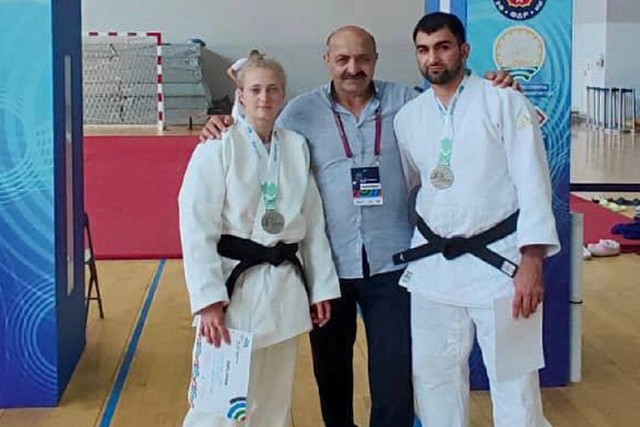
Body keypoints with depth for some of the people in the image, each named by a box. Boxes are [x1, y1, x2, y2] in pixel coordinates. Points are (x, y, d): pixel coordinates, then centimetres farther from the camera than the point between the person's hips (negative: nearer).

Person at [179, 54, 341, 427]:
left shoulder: (297, 146, 6)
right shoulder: (218, 146, -8)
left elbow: (314, 221, 10)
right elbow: (197, 227, -12)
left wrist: (321, 286, 7)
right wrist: (209, 300, -18)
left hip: (285, 287, 5)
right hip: (235, 284, -5)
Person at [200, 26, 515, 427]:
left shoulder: (405, 101, 0)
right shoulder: (303, 110, -2)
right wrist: (227, 131, -12)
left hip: (391, 262, -1)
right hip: (328, 264, 1)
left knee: (395, 371, 4)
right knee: (331, 366, 19)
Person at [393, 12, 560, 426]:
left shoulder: (505, 103, -7)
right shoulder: (408, 117, 6)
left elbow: (533, 184, -12)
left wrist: (532, 263, -18)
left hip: (497, 260, -4)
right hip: (432, 264, 5)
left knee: (513, 380, 2)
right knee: (434, 374, 14)